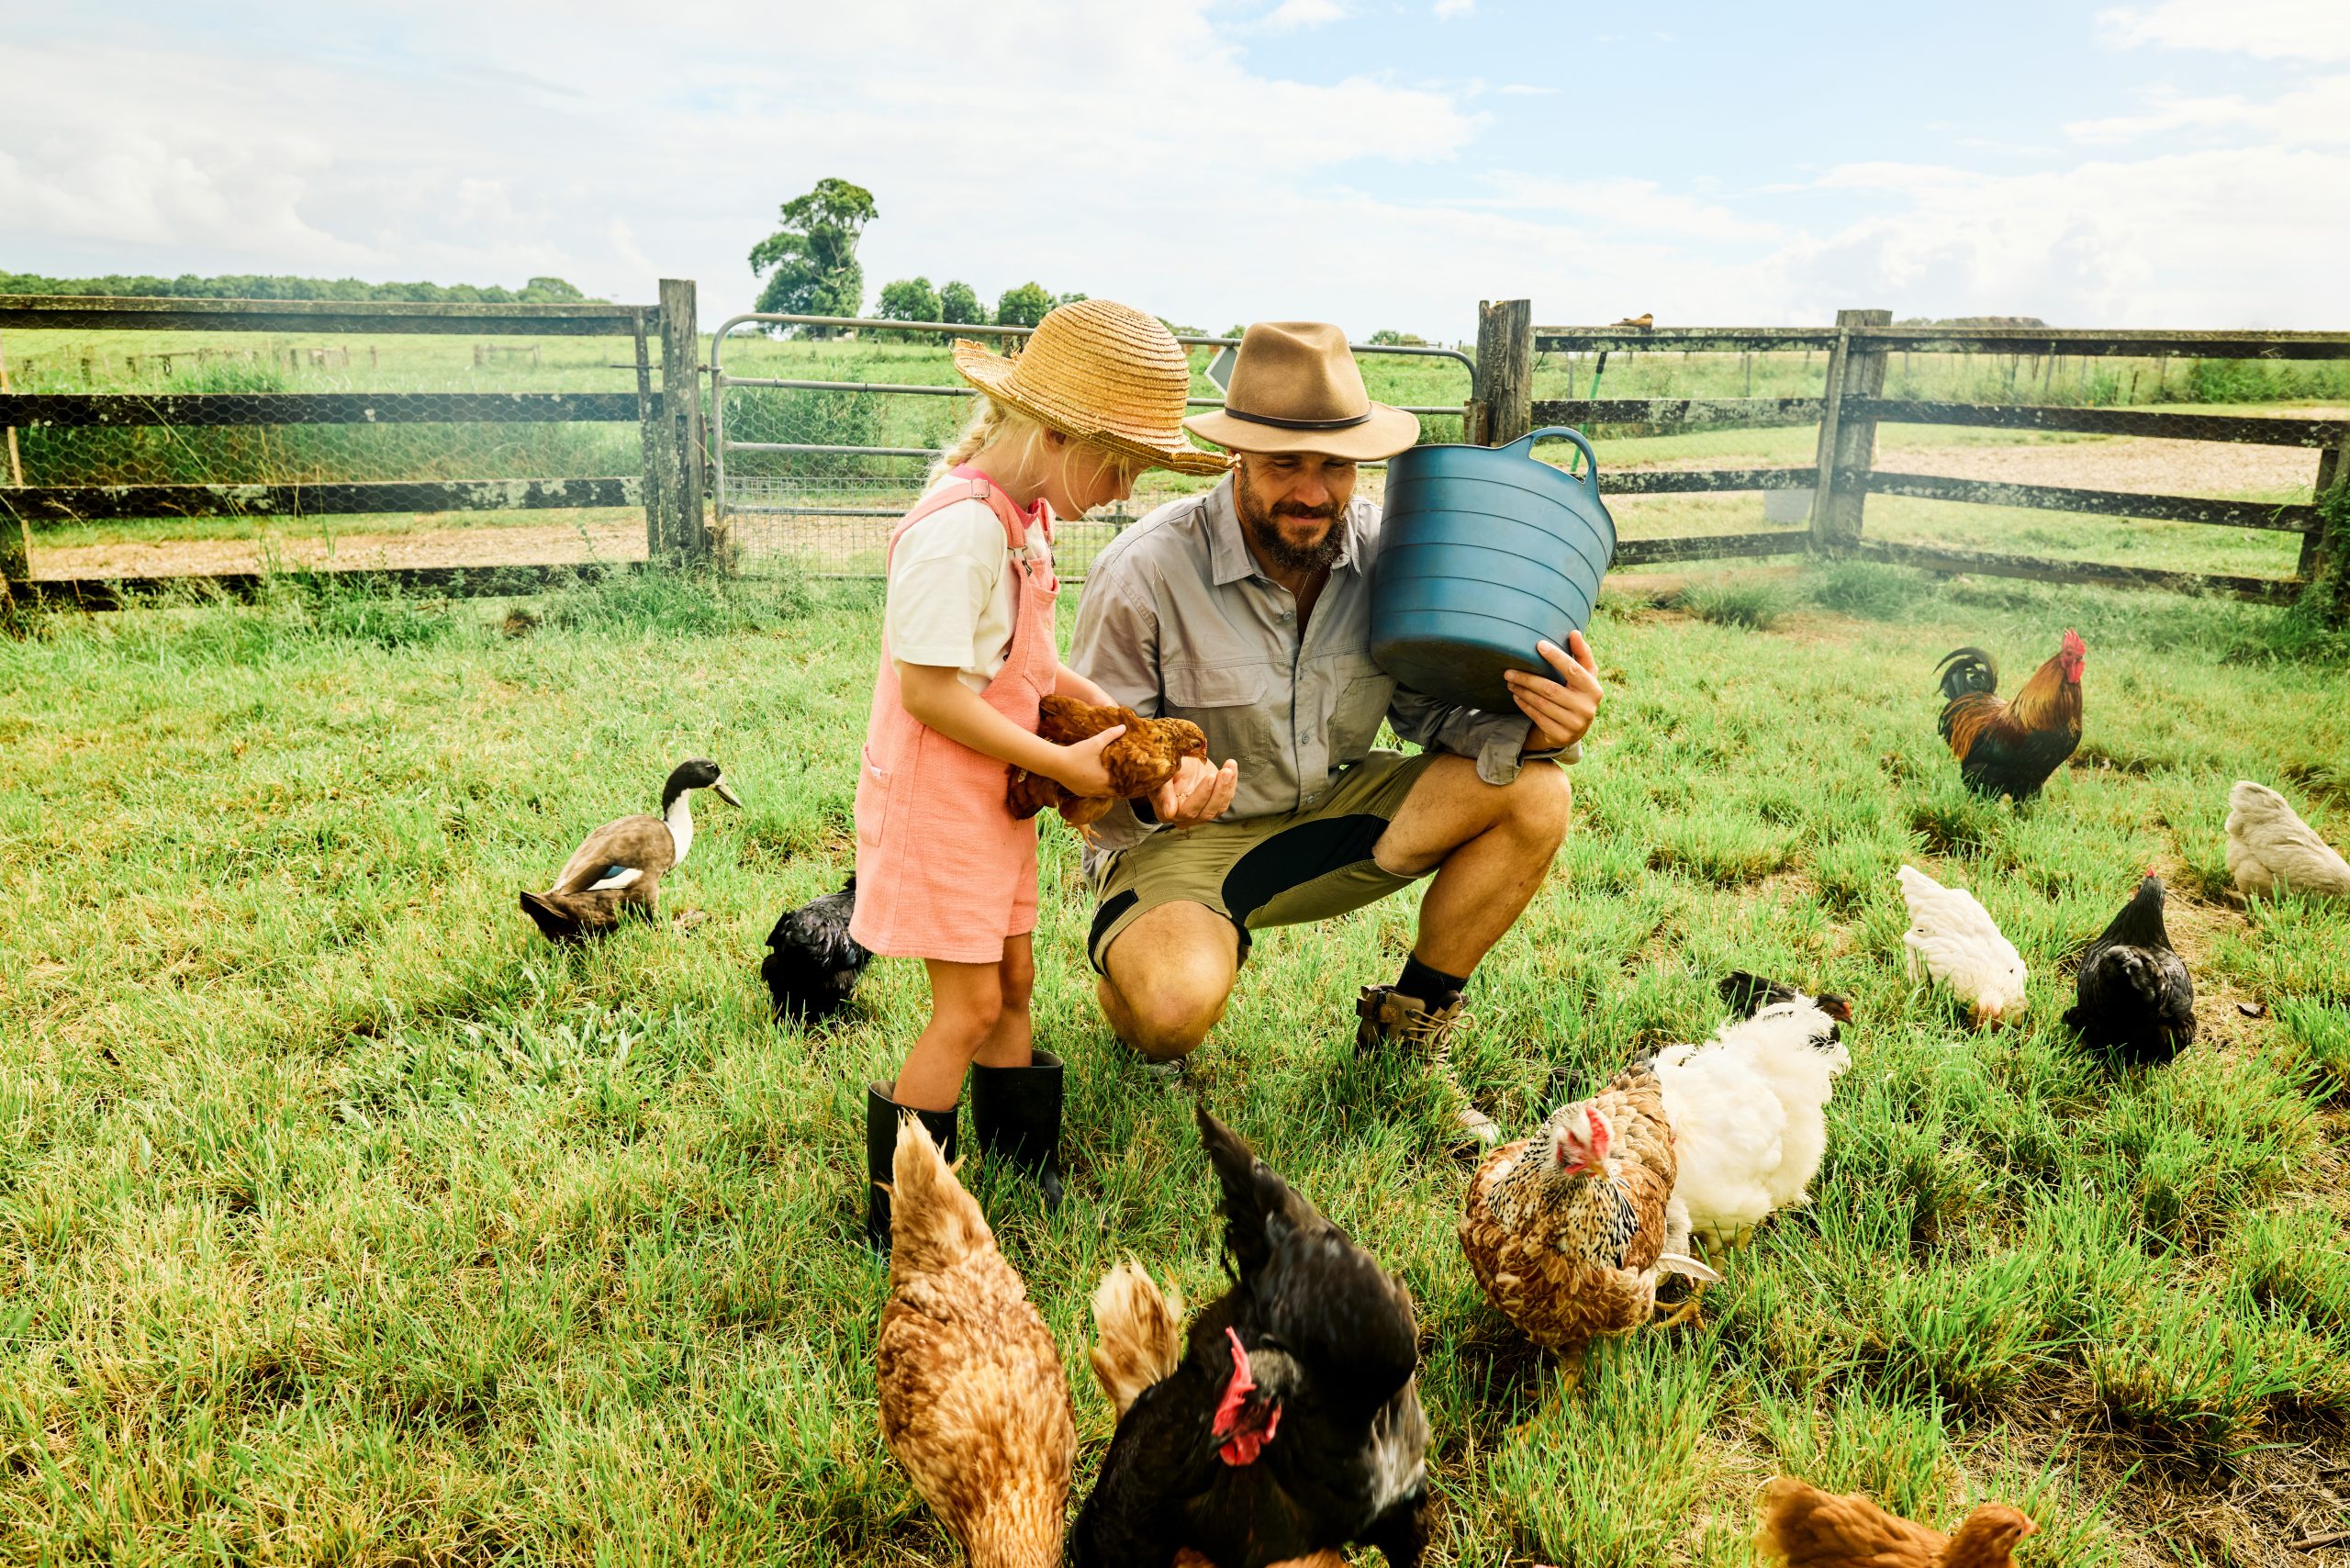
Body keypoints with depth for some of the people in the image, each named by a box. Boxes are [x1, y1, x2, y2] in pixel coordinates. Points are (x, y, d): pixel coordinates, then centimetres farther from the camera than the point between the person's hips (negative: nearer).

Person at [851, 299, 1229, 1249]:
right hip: (935, 794, -9)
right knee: (969, 1006, -3)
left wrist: (1103, 708, 2)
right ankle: (895, 1221, 13)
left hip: (994, 795, 9)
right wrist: (1063, 763, -19)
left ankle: (1021, 1166, 33)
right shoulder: (960, 529, -24)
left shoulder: (1025, 515, 7)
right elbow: (929, 690, -25)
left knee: (1012, 977, 16)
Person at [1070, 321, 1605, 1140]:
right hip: (1184, 836, -4)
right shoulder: (1146, 569, -20)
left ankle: (1406, 1032, 5)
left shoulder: (1387, 549, -9)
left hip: (1335, 812, 5)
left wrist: (1540, 729, -24)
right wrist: (1154, 792, -38)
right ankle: (1137, 956, 9)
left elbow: (1435, 708, -2)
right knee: (1176, 1001, -36)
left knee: (1533, 795, -15)